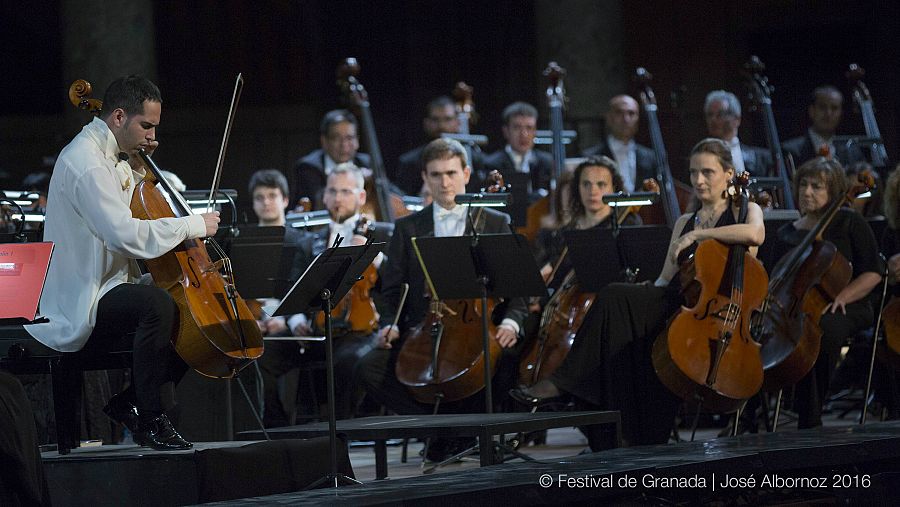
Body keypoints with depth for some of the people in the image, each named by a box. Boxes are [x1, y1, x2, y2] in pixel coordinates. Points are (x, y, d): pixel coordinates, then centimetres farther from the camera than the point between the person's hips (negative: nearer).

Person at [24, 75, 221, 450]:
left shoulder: (108, 157, 14)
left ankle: (128, 401, 12)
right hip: (78, 312, -11)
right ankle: (151, 419, -26)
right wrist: (194, 225, -22)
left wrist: (140, 165, 13)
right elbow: (126, 235, -30)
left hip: (105, 295, 11)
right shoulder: (85, 161, -19)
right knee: (157, 303, -36)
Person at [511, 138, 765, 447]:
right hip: (676, 304, 6)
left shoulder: (744, 211, 8)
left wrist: (697, 235, -15)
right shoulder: (684, 222, 27)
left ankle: (563, 382, -22)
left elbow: (755, 234, -19)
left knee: (615, 299, -28)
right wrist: (649, 293, -5)